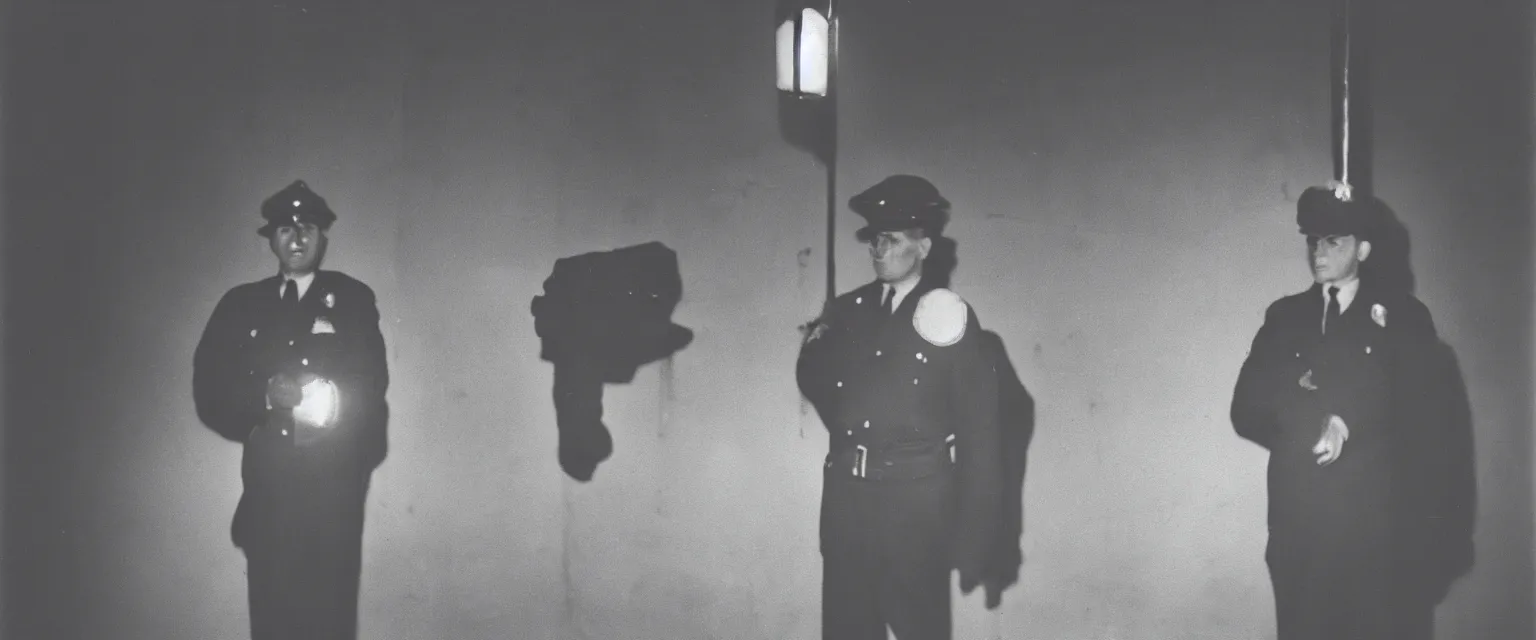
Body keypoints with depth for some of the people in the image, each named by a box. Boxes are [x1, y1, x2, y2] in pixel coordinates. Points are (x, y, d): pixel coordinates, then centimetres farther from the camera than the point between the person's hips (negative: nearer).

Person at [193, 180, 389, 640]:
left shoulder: (353, 299, 8)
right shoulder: (240, 304, 13)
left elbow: (372, 383, -1)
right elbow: (210, 388, 5)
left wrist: (327, 400, -17)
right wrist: (267, 397, -11)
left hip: (333, 476, -2)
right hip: (268, 476, 2)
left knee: (328, 601, -5)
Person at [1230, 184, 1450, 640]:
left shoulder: (1403, 315, 5)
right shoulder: (1283, 316, 12)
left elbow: (1416, 413, 0)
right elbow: (1247, 410, 4)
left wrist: (1348, 426, -9)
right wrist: (1310, 422, -11)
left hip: (1368, 516, -2)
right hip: (1293, 514, 2)